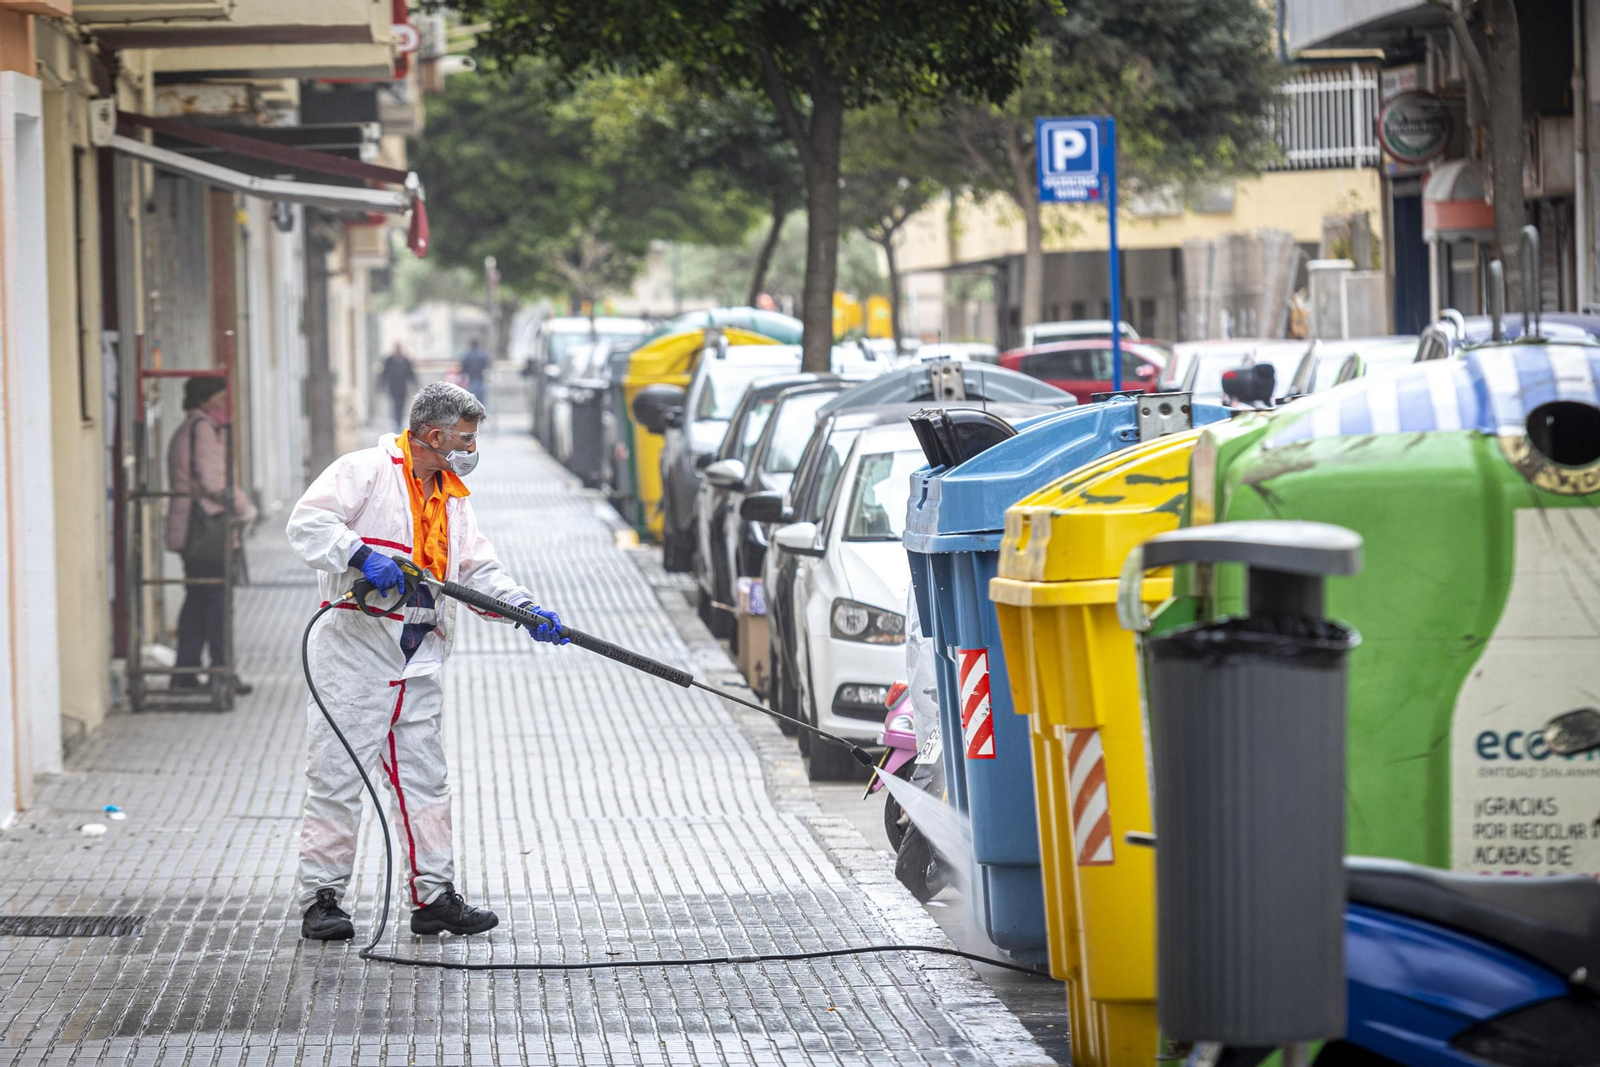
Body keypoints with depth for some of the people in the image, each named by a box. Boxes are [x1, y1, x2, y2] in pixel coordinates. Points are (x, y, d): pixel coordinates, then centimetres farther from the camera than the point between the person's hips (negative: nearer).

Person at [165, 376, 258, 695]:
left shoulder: (186, 430, 20)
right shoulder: (203, 429, -13)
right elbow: (213, 480, -20)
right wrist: (245, 508, -8)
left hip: (189, 531, 10)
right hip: (208, 527, -10)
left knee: (198, 598, 13)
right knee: (218, 600, -7)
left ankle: (185, 671, 14)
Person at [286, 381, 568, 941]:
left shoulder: (452, 497, 18)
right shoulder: (367, 471, -6)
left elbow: (480, 572, 16)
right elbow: (308, 522, -17)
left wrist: (526, 610, -1)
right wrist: (360, 555, -31)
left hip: (418, 664, 7)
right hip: (355, 652, -7)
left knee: (425, 779, 8)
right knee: (337, 777, -3)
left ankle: (434, 895, 14)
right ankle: (321, 898, 2)